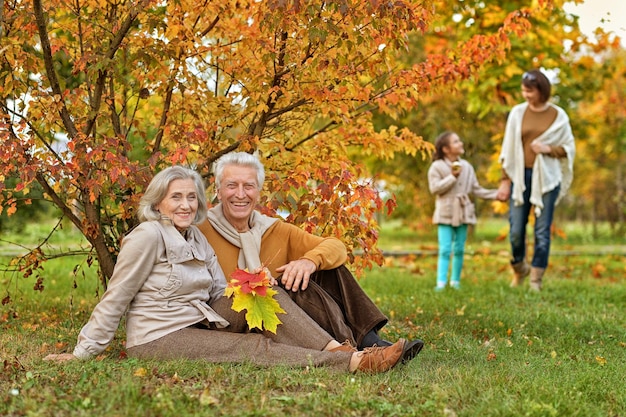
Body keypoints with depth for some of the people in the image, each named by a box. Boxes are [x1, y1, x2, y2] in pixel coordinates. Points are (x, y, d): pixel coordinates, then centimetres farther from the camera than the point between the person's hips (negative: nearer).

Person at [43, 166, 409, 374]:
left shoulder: (197, 239, 10)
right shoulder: (148, 236, -14)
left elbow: (223, 293, 7)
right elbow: (116, 298, -13)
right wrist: (84, 352, -11)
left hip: (201, 324, 8)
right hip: (159, 338, -8)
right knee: (257, 347, -22)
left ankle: (335, 348, -22)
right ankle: (355, 363, -29)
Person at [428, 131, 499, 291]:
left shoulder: (467, 167, 10)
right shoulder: (437, 167, -4)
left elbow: (476, 189, 13)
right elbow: (434, 188, -13)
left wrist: (495, 194, 4)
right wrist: (452, 177, -15)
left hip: (463, 212, 4)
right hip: (445, 213, -4)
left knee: (459, 249, 6)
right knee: (445, 249, -8)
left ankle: (455, 281, 13)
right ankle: (441, 282, -9)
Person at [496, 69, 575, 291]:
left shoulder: (558, 116, 1)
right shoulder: (517, 113, 3)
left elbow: (569, 148, 6)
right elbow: (508, 149, 5)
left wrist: (549, 149, -13)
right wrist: (505, 180, 1)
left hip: (547, 178, -1)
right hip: (520, 176, 1)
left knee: (542, 231, -2)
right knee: (516, 230, -1)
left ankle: (536, 280, 7)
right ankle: (519, 269, 24)